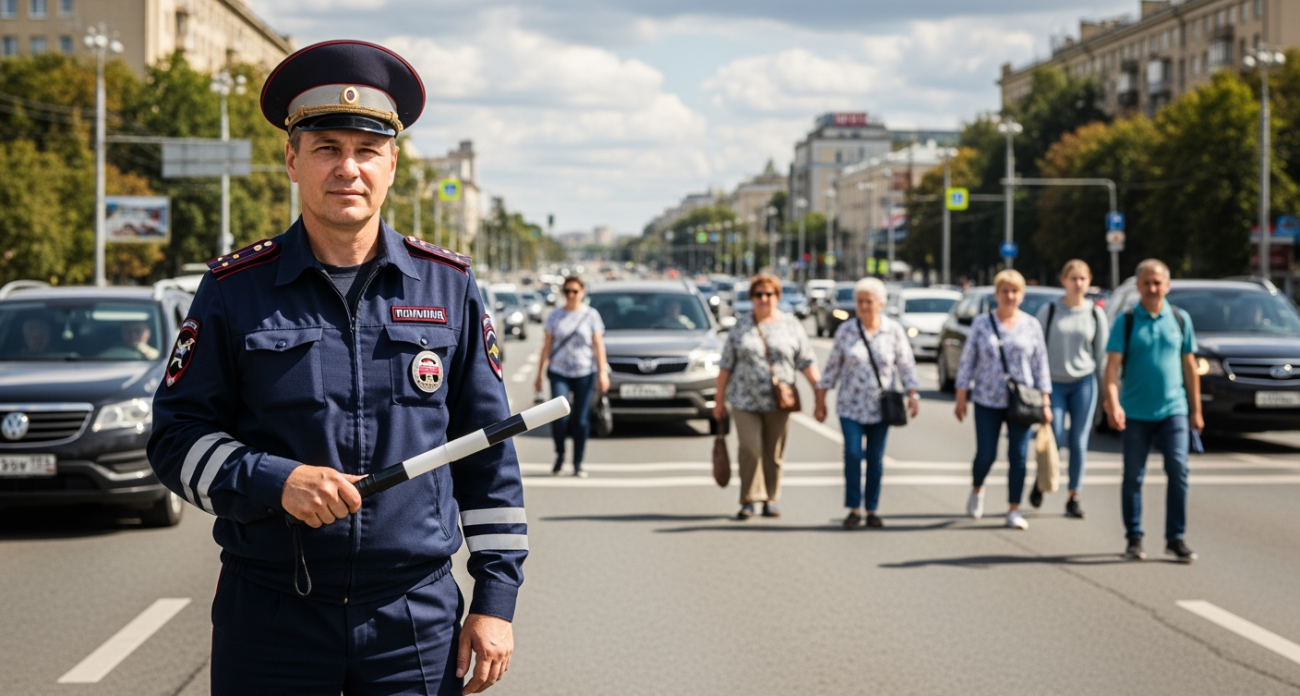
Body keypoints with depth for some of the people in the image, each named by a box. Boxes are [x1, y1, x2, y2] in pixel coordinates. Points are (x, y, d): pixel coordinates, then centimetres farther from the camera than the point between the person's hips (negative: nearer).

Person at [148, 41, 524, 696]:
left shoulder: (449, 285, 4)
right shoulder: (234, 289, 1)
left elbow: (488, 453, 7)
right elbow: (175, 437, 2)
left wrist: (495, 597, 2)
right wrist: (276, 481, -16)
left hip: (418, 618, 1)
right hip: (270, 619, 0)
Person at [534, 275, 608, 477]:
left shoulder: (591, 315, 5)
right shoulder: (555, 315, 7)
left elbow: (598, 345, 2)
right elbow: (547, 345, 9)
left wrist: (603, 372, -7)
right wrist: (539, 373, 6)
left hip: (584, 373, 0)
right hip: (559, 372, 0)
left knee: (581, 420, 0)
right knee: (559, 415, -15)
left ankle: (578, 464, 10)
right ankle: (559, 455, 8)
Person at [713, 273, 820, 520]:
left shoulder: (791, 325, 6)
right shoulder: (740, 326, 7)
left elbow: (807, 363, 3)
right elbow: (726, 366, 8)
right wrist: (719, 401, 7)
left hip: (778, 402, 1)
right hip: (745, 400, 0)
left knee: (774, 453, 4)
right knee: (750, 449, -12)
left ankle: (771, 500, 15)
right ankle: (748, 500, -6)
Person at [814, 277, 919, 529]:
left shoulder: (894, 331, -1)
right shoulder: (845, 331, 0)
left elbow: (906, 366, 3)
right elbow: (832, 367, 4)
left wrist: (912, 396, -7)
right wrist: (820, 401, 4)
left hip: (880, 408, 1)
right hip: (851, 406, 0)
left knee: (876, 459, 4)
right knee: (852, 454, -11)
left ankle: (872, 510, 14)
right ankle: (854, 509, -4)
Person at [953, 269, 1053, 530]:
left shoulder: (1032, 326, 4)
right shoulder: (981, 323, 1)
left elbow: (1041, 365, 6)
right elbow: (967, 361, 2)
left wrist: (1045, 402, 1)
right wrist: (961, 398, -1)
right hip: (987, 401, -1)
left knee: (1018, 456, -1)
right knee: (986, 455, 1)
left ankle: (1014, 510, 7)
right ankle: (977, 489, 32)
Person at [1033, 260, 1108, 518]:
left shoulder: (1096, 313, 5)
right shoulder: (1049, 311, 0)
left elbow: (1102, 353, 8)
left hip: (1084, 383, 1)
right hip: (1054, 383, -1)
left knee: (1079, 442, -1)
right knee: (1055, 438, -7)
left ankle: (1073, 498, 7)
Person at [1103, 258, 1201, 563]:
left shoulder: (1181, 319, 6)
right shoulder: (1126, 322, -1)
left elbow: (1189, 366, 10)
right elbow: (1113, 365, -8)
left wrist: (1196, 410, 10)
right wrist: (1113, 403, -23)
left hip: (1173, 410, 1)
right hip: (1135, 413, -1)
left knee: (1178, 471, -8)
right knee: (1133, 477, 5)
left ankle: (1175, 538, 0)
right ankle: (1134, 539, 16)